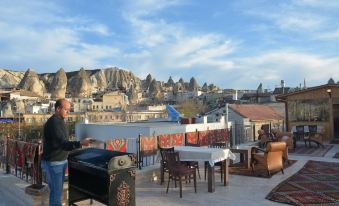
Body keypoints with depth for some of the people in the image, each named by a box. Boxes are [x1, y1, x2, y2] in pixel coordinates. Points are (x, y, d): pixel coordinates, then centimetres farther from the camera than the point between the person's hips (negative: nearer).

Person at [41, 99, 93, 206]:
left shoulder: (60, 121, 10)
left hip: (60, 161, 9)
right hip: (53, 163, -9)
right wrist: (80, 143, -44)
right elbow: (62, 143, -31)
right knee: (56, 192, -3)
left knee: (57, 190, 17)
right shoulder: (53, 123, -21)